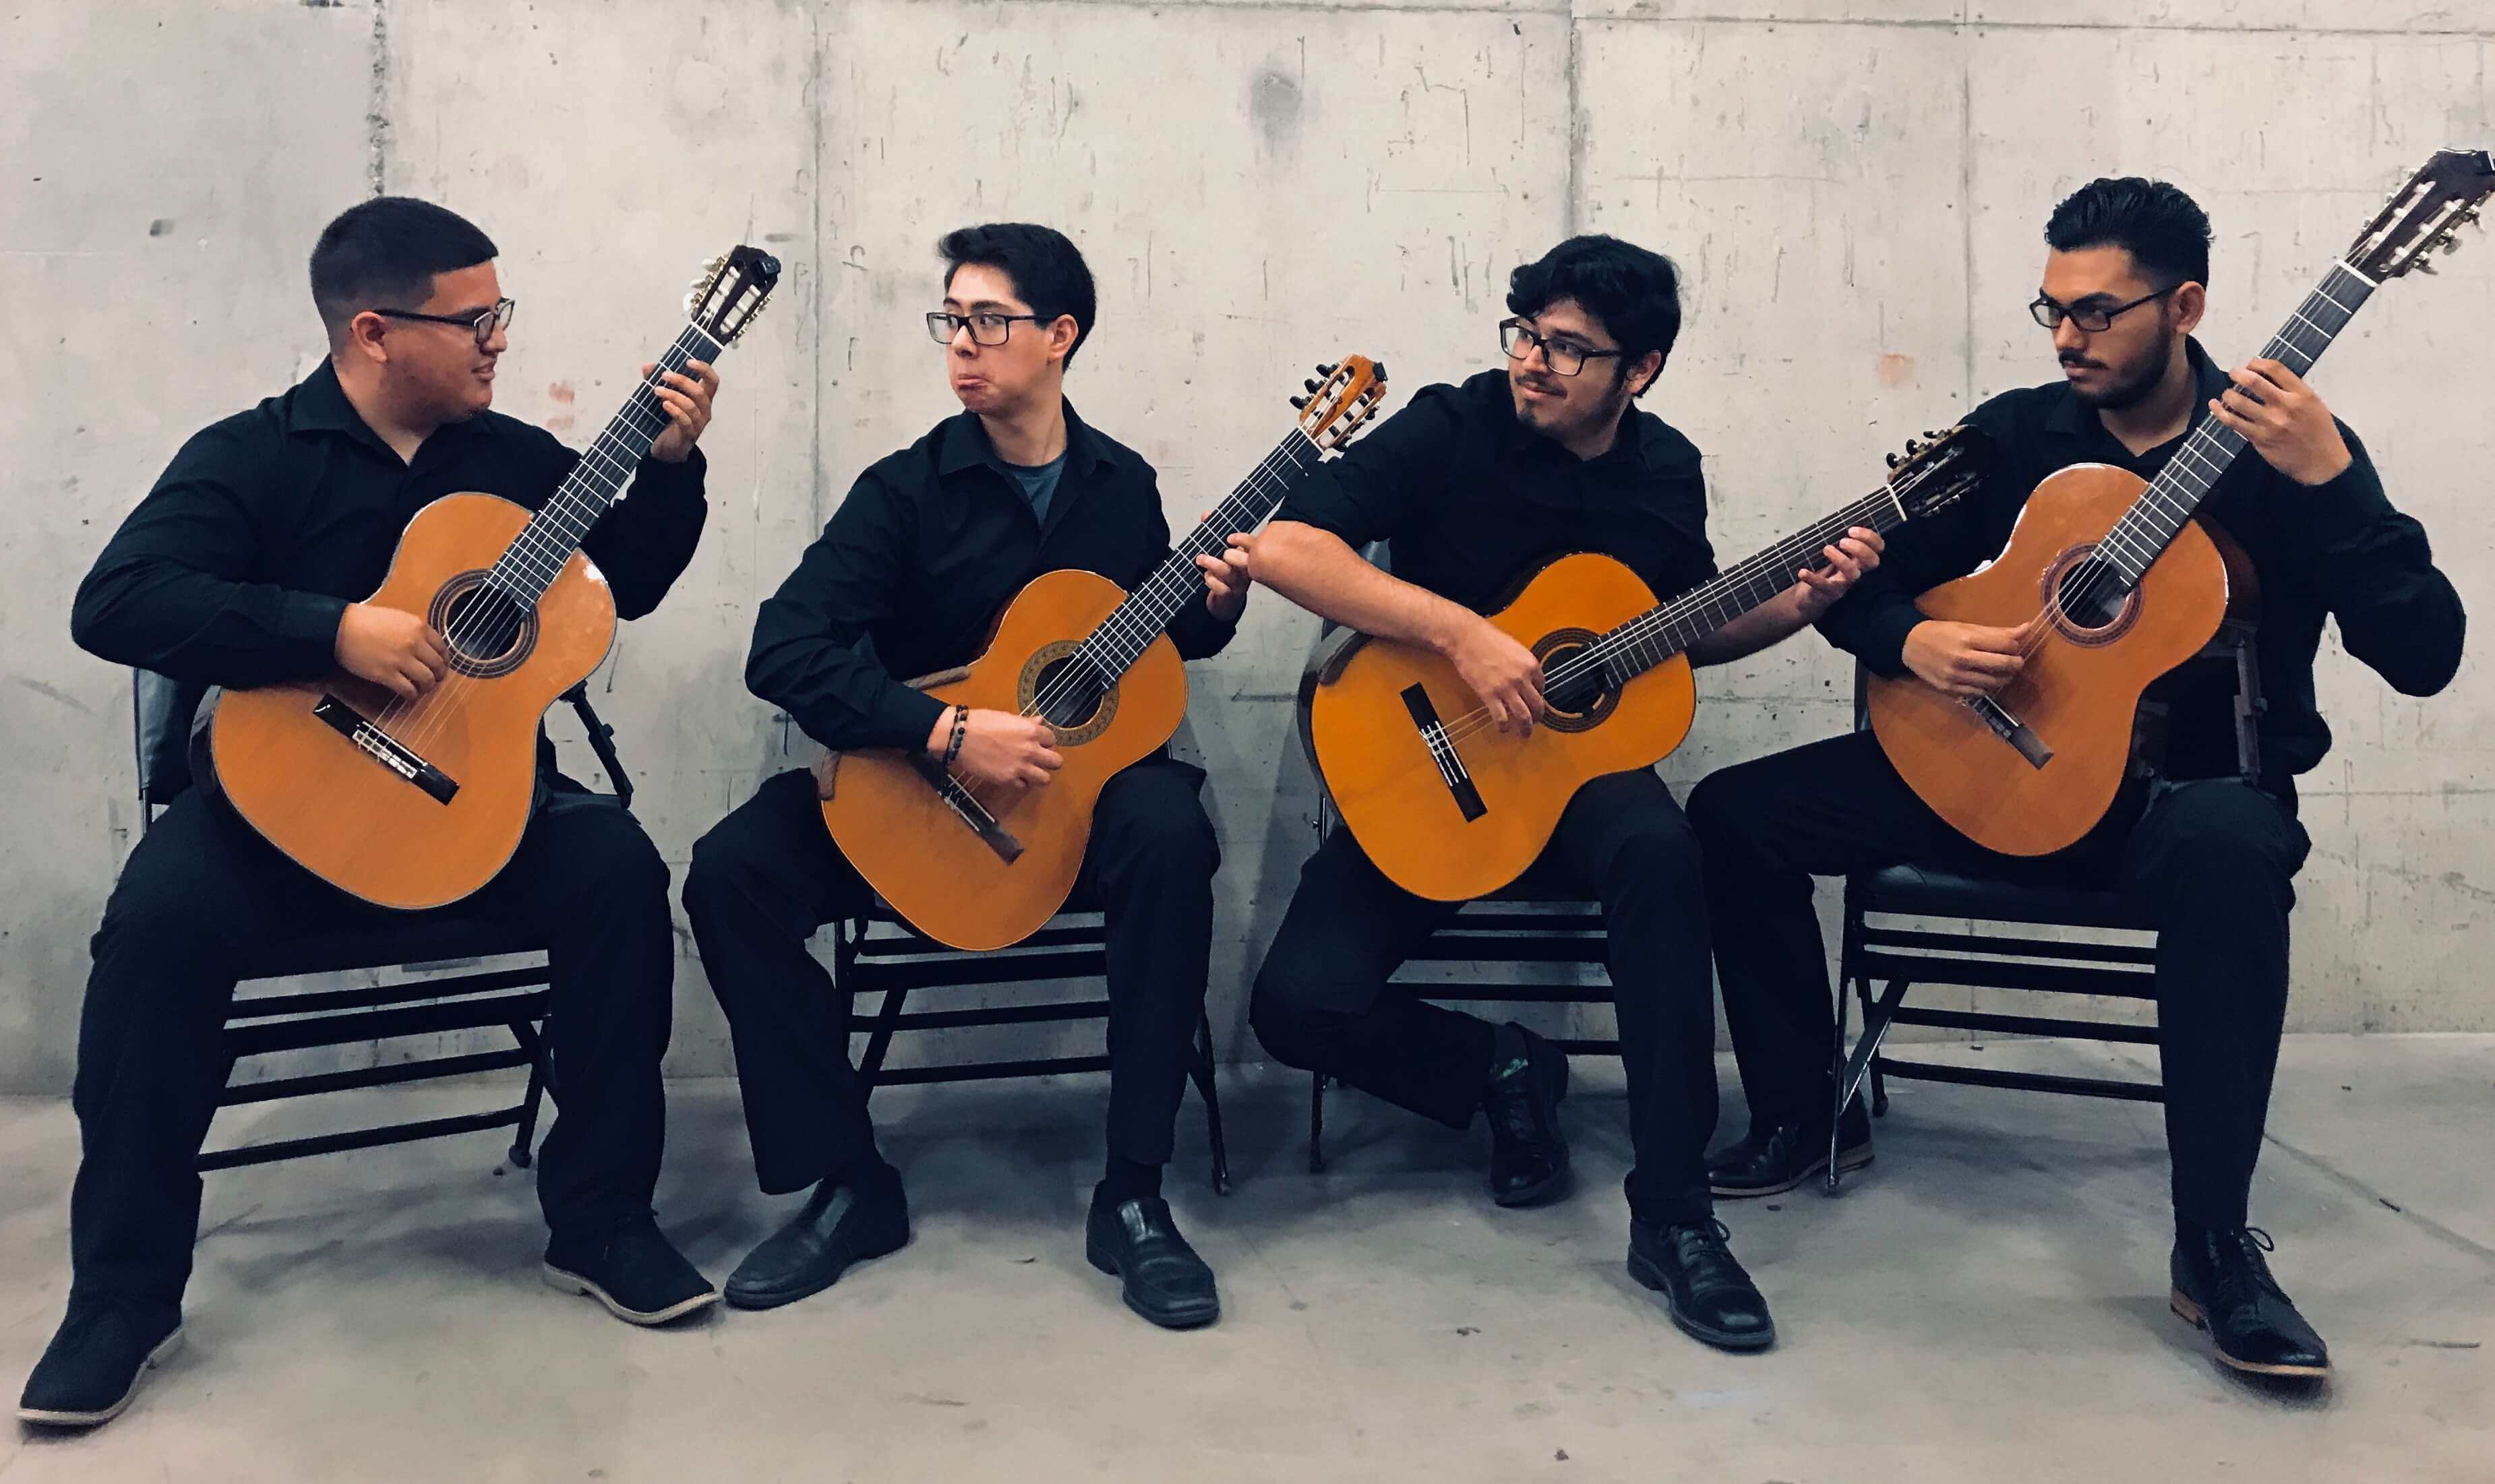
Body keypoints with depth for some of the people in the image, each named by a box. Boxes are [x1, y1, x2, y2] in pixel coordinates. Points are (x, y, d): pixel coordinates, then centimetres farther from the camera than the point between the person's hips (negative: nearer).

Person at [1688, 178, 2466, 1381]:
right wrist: (1912, 642, -16)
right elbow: (1856, 583, 7)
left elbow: (2423, 656, -15)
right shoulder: (2015, 436, 4)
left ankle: (2215, 1246, -28)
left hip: (2191, 783, -3)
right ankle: (1806, 1116, 7)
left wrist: (2329, 481, -27)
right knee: (1736, 812, -12)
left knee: (2231, 847, -41)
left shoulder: (2282, 450, -5)